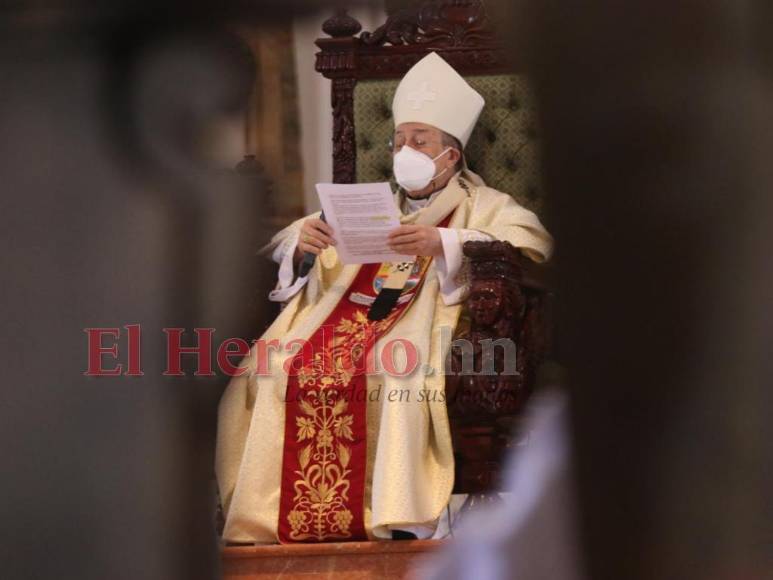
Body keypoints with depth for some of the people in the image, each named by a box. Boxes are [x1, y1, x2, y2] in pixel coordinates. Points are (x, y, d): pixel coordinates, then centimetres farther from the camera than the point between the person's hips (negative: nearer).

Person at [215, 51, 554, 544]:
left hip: (425, 320, -5)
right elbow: (288, 251, 28)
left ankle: (399, 514, -36)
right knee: (289, 369, -22)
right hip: (348, 315, 5)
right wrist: (300, 241, 1)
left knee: (392, 370, -37)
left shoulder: (482, 206, 13)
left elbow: (532, 244, -8)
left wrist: (444, 243, -19)